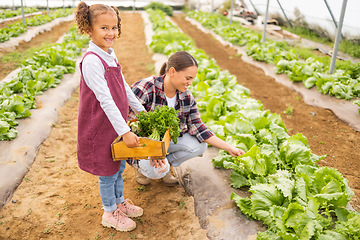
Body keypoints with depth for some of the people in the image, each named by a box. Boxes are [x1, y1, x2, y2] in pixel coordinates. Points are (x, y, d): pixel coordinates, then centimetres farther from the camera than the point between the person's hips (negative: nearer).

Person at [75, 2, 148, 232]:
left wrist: (142, 111, 17)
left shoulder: (110, 54, 4)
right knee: (108, 172, 9)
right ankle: (110, 213, 31)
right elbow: (105, 100, -27)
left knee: (119, 166, 22)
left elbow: (124, 87, 13)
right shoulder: (91, 60, -23)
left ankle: (119, 202, 44)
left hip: (117, 124, 8)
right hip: (100, 127, -8)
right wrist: (125, 131, -26)